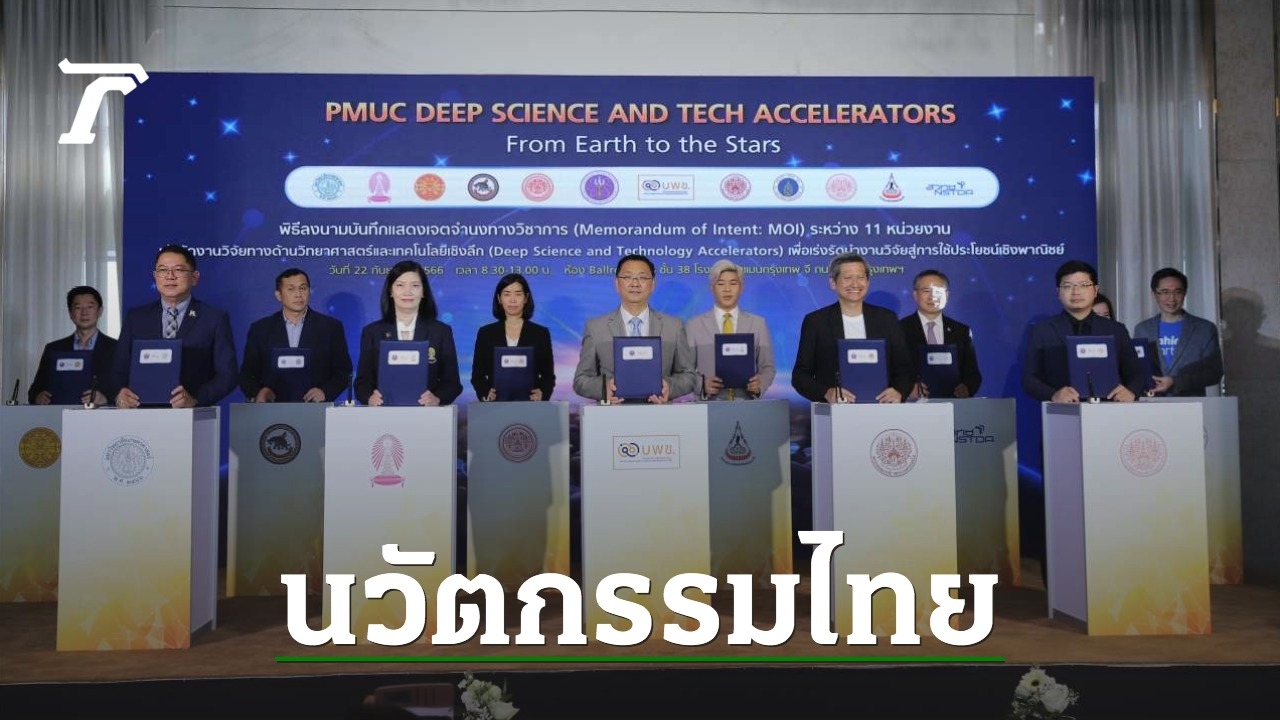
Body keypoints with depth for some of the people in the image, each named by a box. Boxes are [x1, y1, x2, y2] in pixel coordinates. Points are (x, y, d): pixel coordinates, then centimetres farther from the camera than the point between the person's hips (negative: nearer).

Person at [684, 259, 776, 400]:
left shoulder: (758, 323, 11)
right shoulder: (694, 325, 6)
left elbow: (767, 367, 11)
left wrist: (760, 383, -9)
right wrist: (702, 384, -12)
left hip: (746, 403, 1)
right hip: (709, 404, -1)